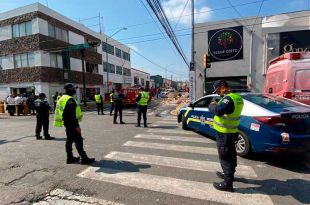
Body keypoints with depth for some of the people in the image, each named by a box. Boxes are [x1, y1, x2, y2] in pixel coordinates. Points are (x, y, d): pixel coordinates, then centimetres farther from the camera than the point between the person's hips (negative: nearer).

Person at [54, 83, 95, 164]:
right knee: (78, 140, -6)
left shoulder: (63, 98, 13)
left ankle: (70, 158, 26)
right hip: (72, 123, -11)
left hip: (67, 123, 11)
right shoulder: (70, 100, -20)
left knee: (70, 140, 16)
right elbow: (72, 115, -25)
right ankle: (84, 158, -1)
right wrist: (76, 126, -23)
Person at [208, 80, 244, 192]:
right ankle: (229, 174, 43)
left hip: (224, 133, -10)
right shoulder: (237, 97, 8)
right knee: (230, 155, 23)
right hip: (232, 131, 10)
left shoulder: (229, 98, -24)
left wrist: (211, 105, -17)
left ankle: (227, 183, 11)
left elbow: (218, 111, -36)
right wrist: (217, 104, 2)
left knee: (225, 157, 0)